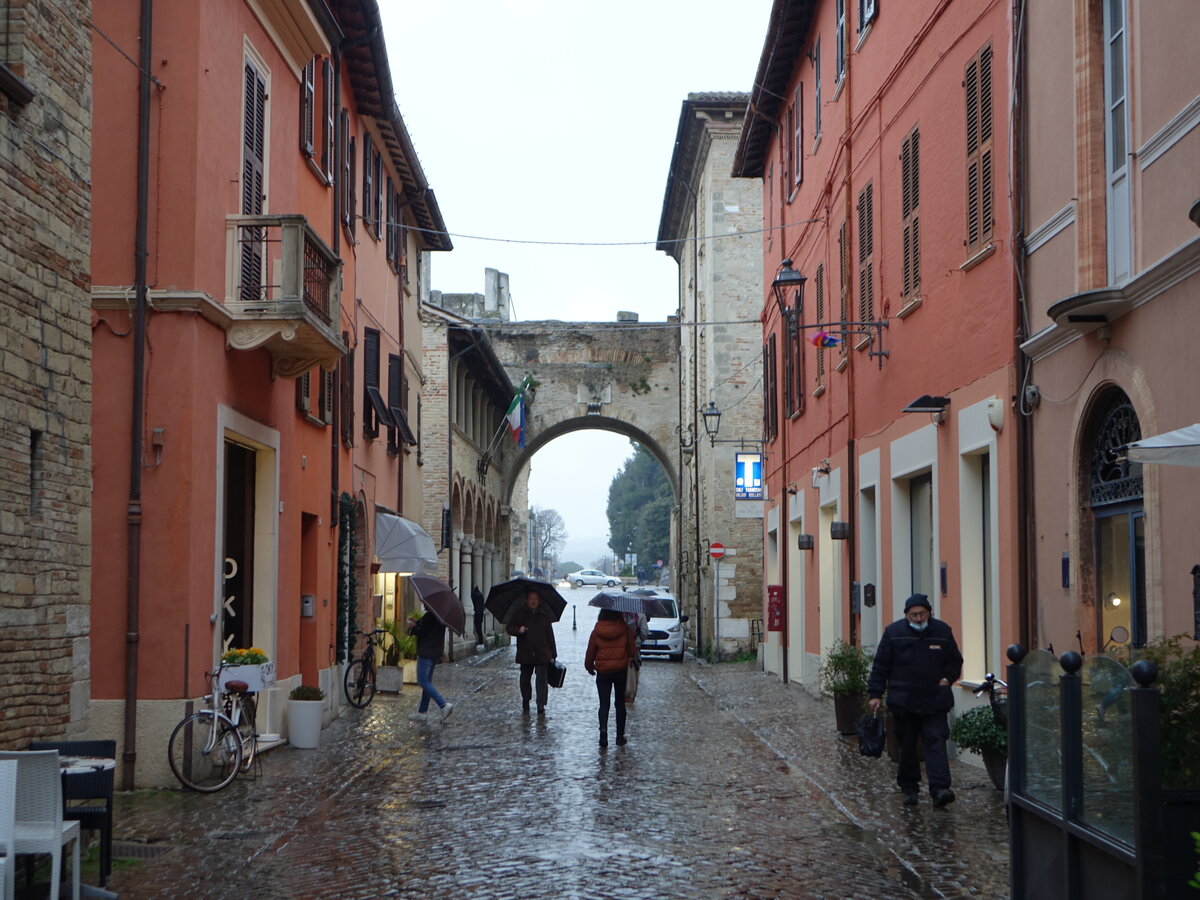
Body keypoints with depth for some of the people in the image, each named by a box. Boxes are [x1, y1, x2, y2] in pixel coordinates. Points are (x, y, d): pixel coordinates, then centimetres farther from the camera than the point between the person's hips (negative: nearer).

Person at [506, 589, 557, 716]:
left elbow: (550, 635, 9)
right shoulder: (519, 614, 5)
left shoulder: (544, 616, 8)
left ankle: (541, 707, -8)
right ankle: (525, 704, 28)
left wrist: (553, 654, 8)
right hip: (525, 654, 0)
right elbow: (510, 628, 1)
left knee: (542, 679, -8)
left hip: (542, 654, 0)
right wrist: (518, 630, -22)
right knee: (525, 679, 10)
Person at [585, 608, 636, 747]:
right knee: (620, 703, 13)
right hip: (621, 671, 1)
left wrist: (589, 667, 17)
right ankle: (620, 736, 15)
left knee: (604, 704, 4)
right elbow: (632, 651, -2)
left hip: (603, 672, -1)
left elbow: (590, 653, -1)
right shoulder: (625, 629, -7)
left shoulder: (596, 632, -6)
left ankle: (603, 731, -17)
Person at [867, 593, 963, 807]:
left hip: (934, 702, 0)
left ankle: (940, 789, -17)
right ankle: (909, 788, 19)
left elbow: (955, 661, 17)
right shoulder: (894, 632, 0)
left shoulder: (942, 631, 5)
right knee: (907, 746, 7)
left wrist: (947, 678, -1)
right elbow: (880, 666, 3)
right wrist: (875, 694, -1)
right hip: (903, 701, 0)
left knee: (936, 742, -10)